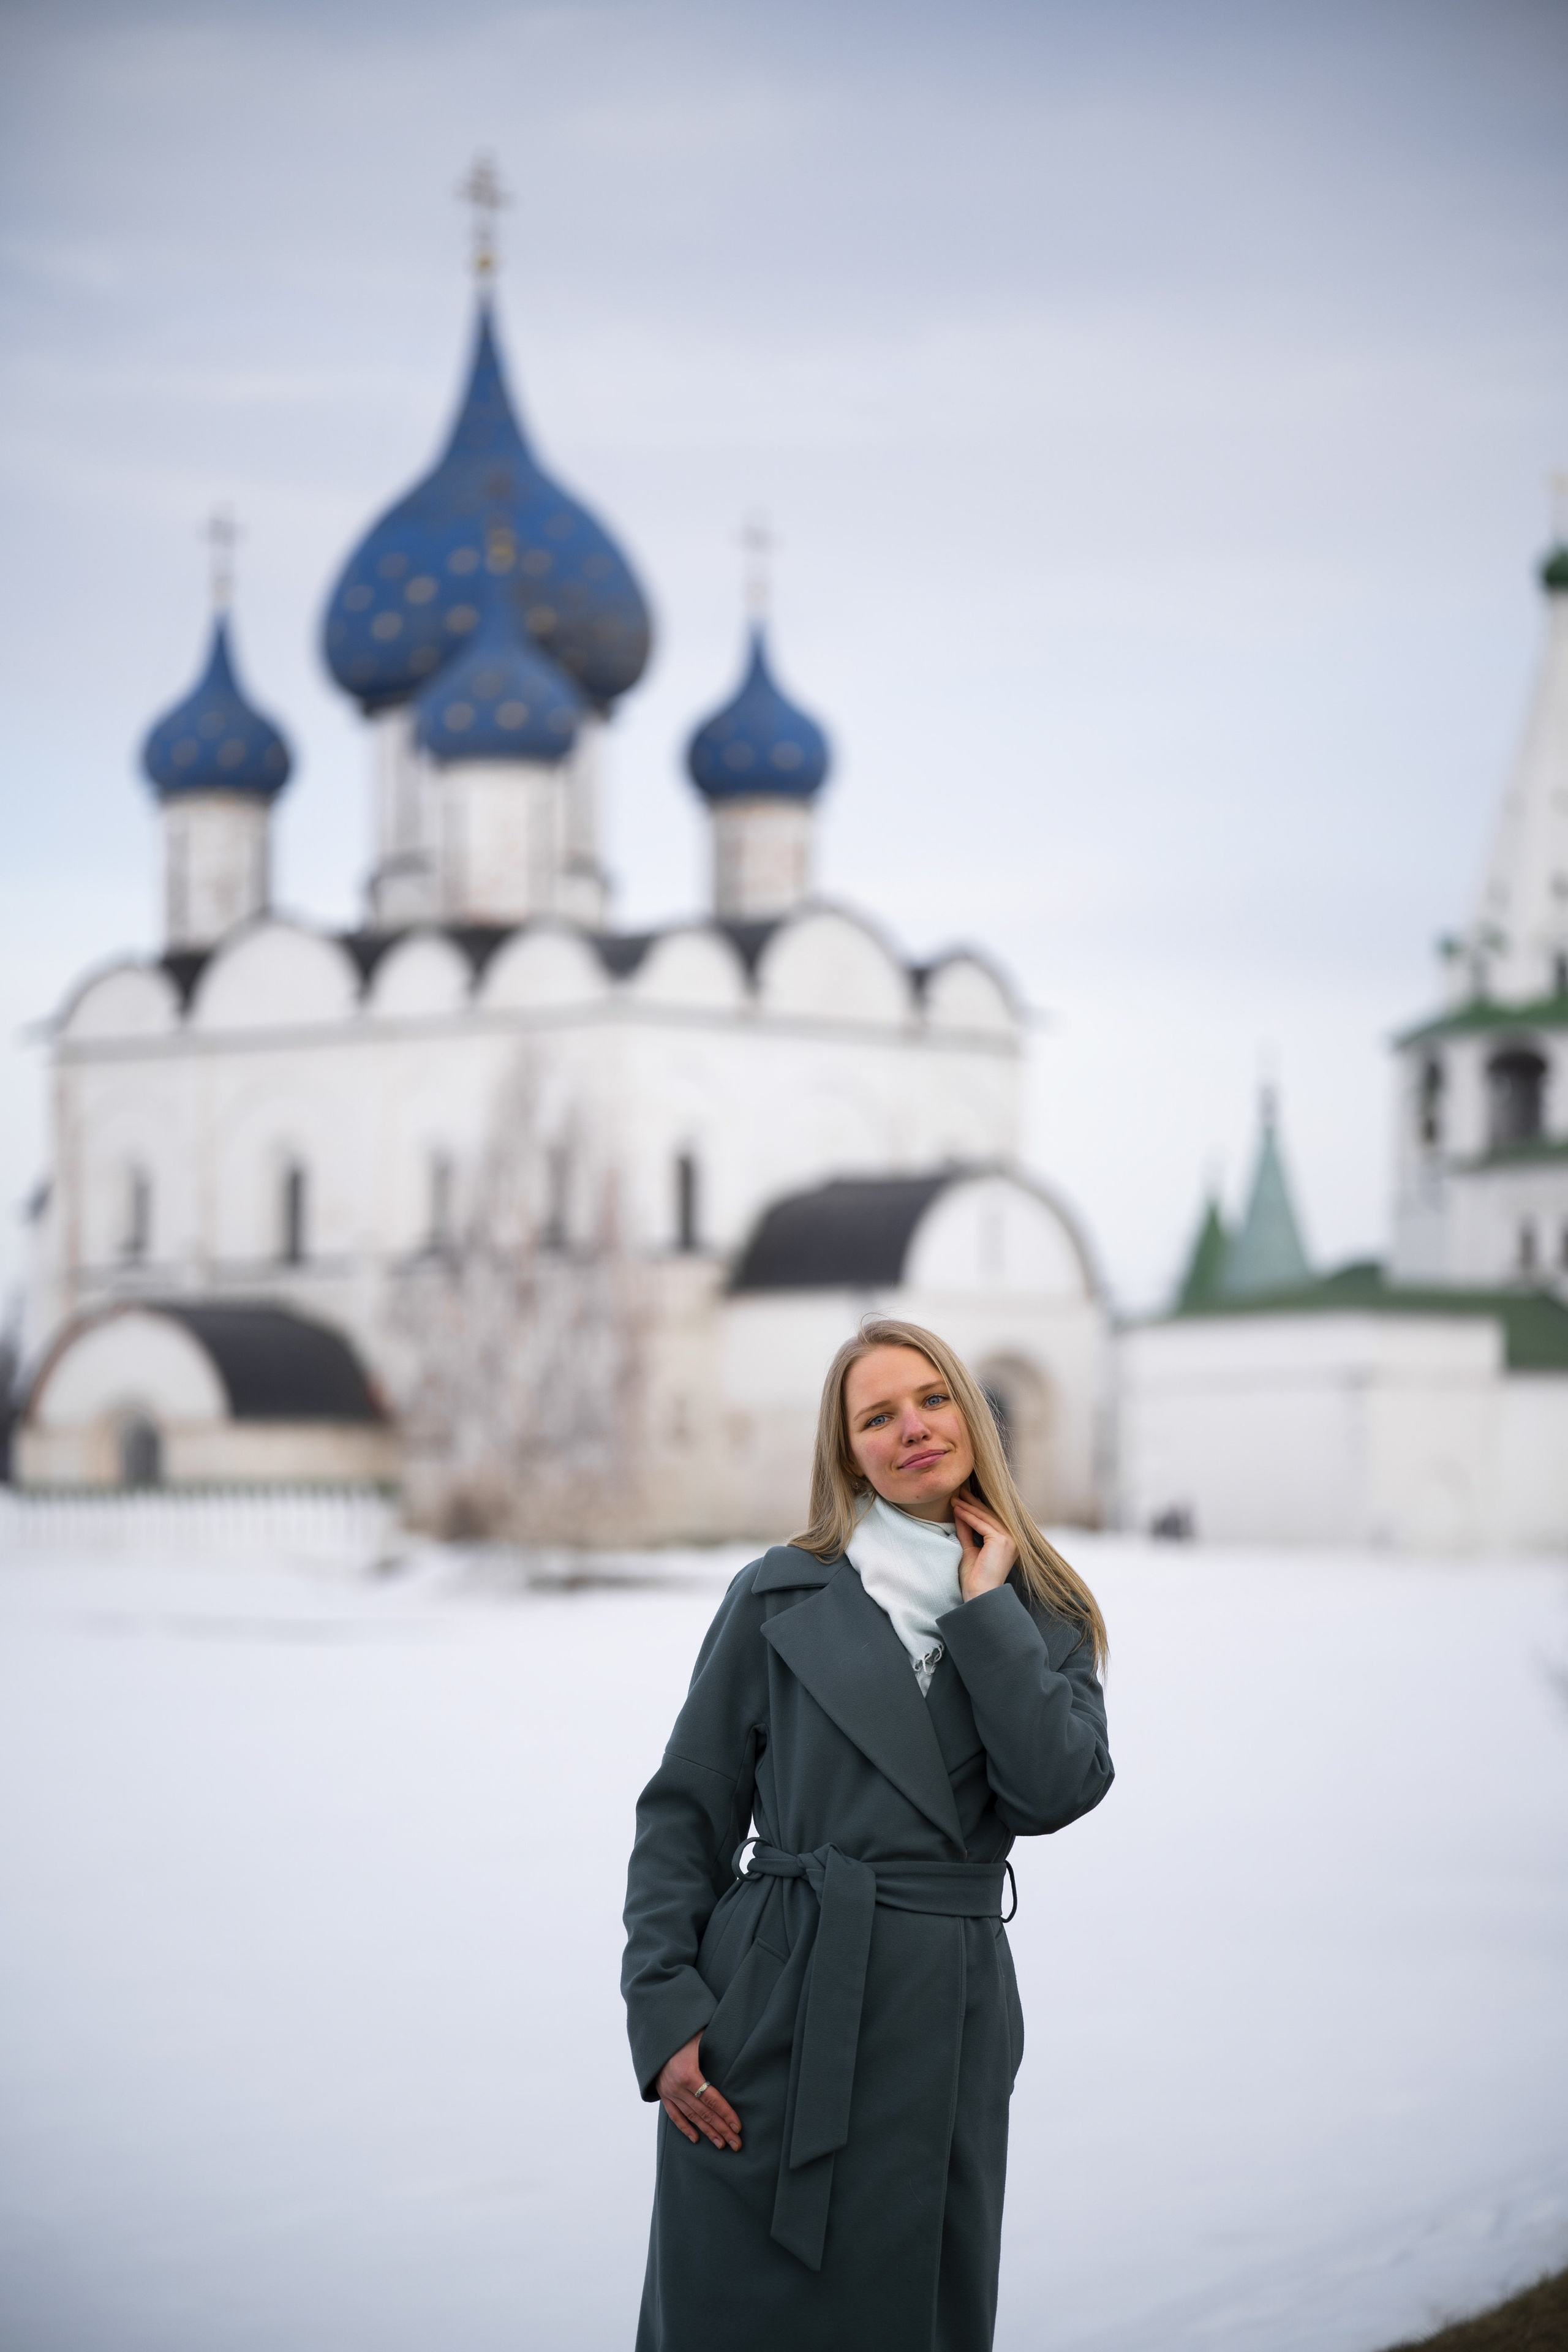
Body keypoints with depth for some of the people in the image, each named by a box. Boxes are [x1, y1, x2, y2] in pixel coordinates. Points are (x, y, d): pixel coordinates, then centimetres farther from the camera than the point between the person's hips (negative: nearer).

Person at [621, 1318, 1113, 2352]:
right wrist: (665, 2011, -6)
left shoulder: (1044, 1615, 9)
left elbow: (1058, 1789, -9)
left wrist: (984, 1605, -5)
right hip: (771, 2005, -2)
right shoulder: (782, 1596, 3)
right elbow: (686, 1810, 3)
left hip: (946, 2019, 2)